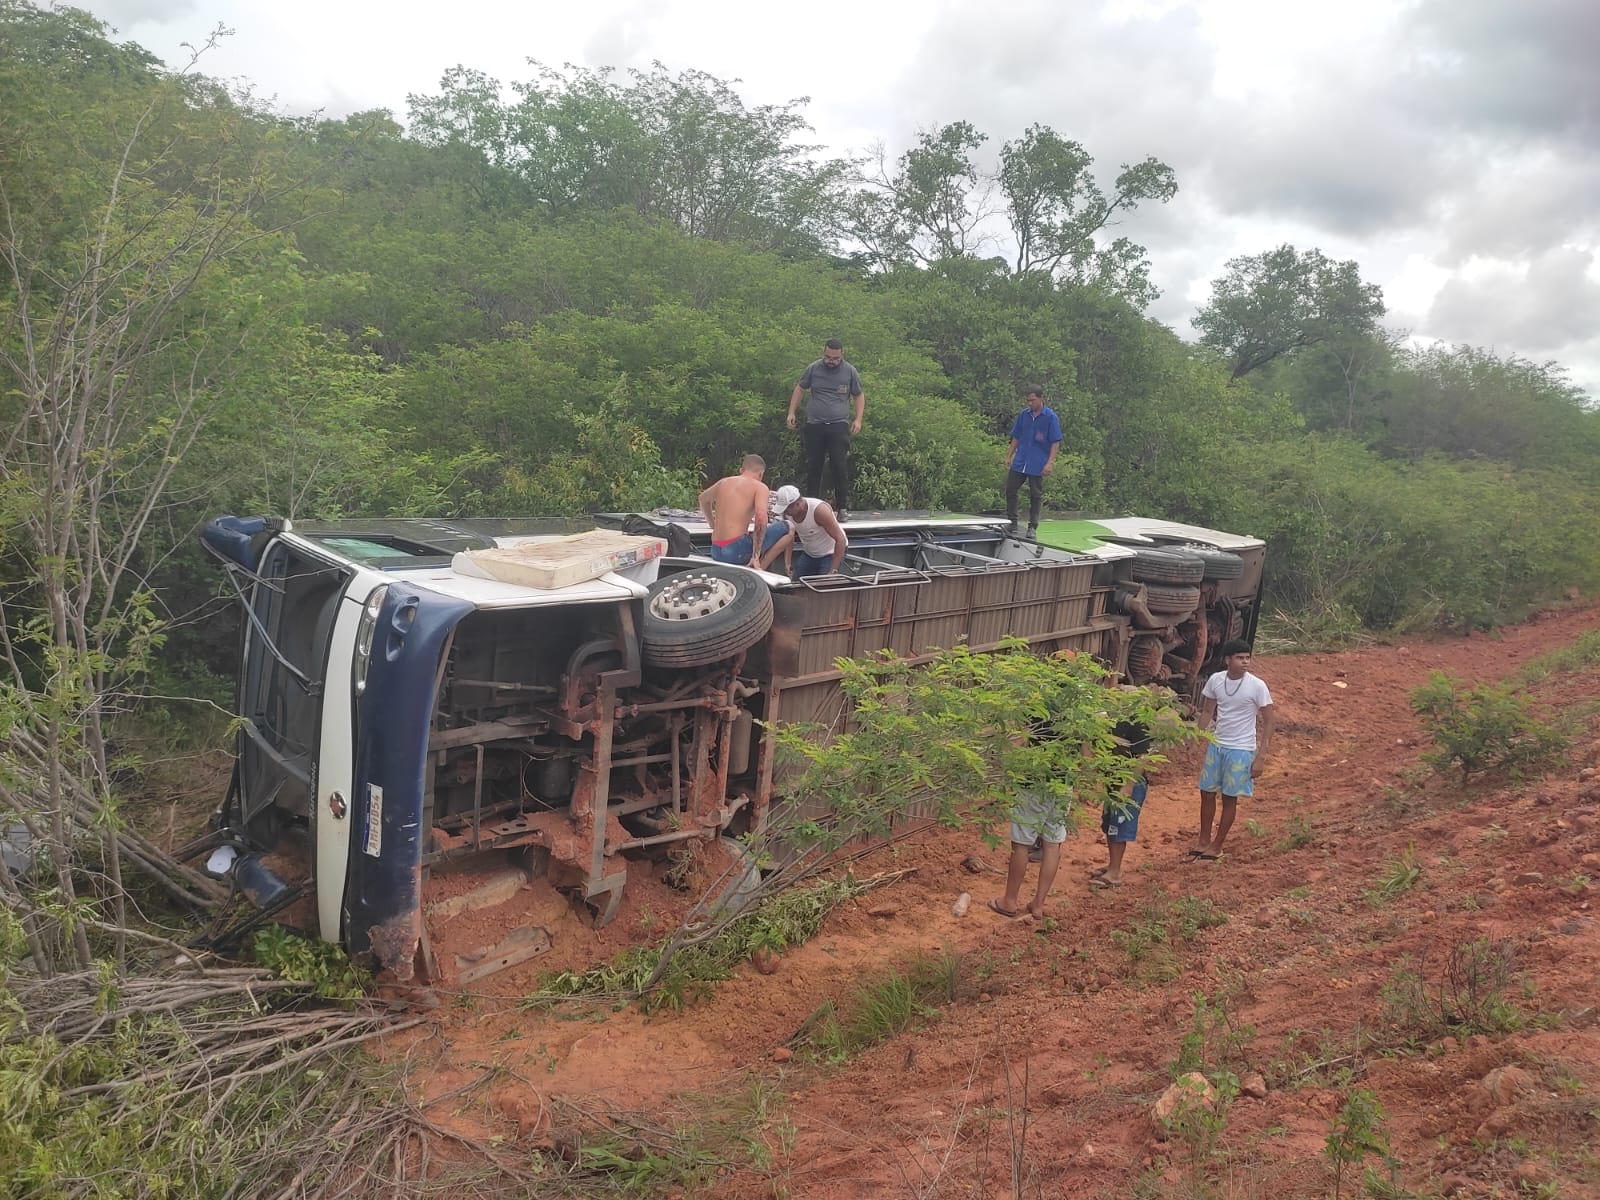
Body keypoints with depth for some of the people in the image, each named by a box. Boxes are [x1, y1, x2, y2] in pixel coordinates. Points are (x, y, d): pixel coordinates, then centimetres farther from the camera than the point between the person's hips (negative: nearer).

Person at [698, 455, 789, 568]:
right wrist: (756, 555, -13)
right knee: (784, 528, 4)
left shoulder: (723, 482, 17)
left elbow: (703, 498, 37)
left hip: (715, 552, 7)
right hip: (736, 552, -7)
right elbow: (761, 518, -18)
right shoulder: (760, 487, -1)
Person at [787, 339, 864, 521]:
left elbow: (859, 396, 13)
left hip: (839, 426, -1)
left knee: (840, 467, -8)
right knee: (813, 467, 5)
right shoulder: (813, 369, 6)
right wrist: (791, 413, 9)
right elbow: (799, 389, 16)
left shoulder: (850, 372, 4)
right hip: (814, 425, 2)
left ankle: (841, 507, -2)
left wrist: (858, 419, 1)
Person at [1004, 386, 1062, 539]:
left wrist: (1050, 463, -15)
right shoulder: (1023, 415, 5)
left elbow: (1056, 442, -8)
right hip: (1019, 462, 4)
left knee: (1035, 496, 5)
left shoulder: (1050, 417, -7)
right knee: (1010, 490, 3)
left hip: (1038, 465, -4)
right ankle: (1011, 523, 15)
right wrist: (1009, 456, 9)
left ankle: (1032, 527, 14)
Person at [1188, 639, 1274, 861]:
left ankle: (1217, 846, 21)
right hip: (1216, 745, 4)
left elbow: (1268, 722, -9)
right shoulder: (1215, 680, -4)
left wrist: (1260, 757, -12)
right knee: (1207, 793, 10)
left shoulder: (1257, 685, -15)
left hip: (1241, 750, -4)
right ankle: (1204, 841, 27)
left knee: (1230, 798, 6)